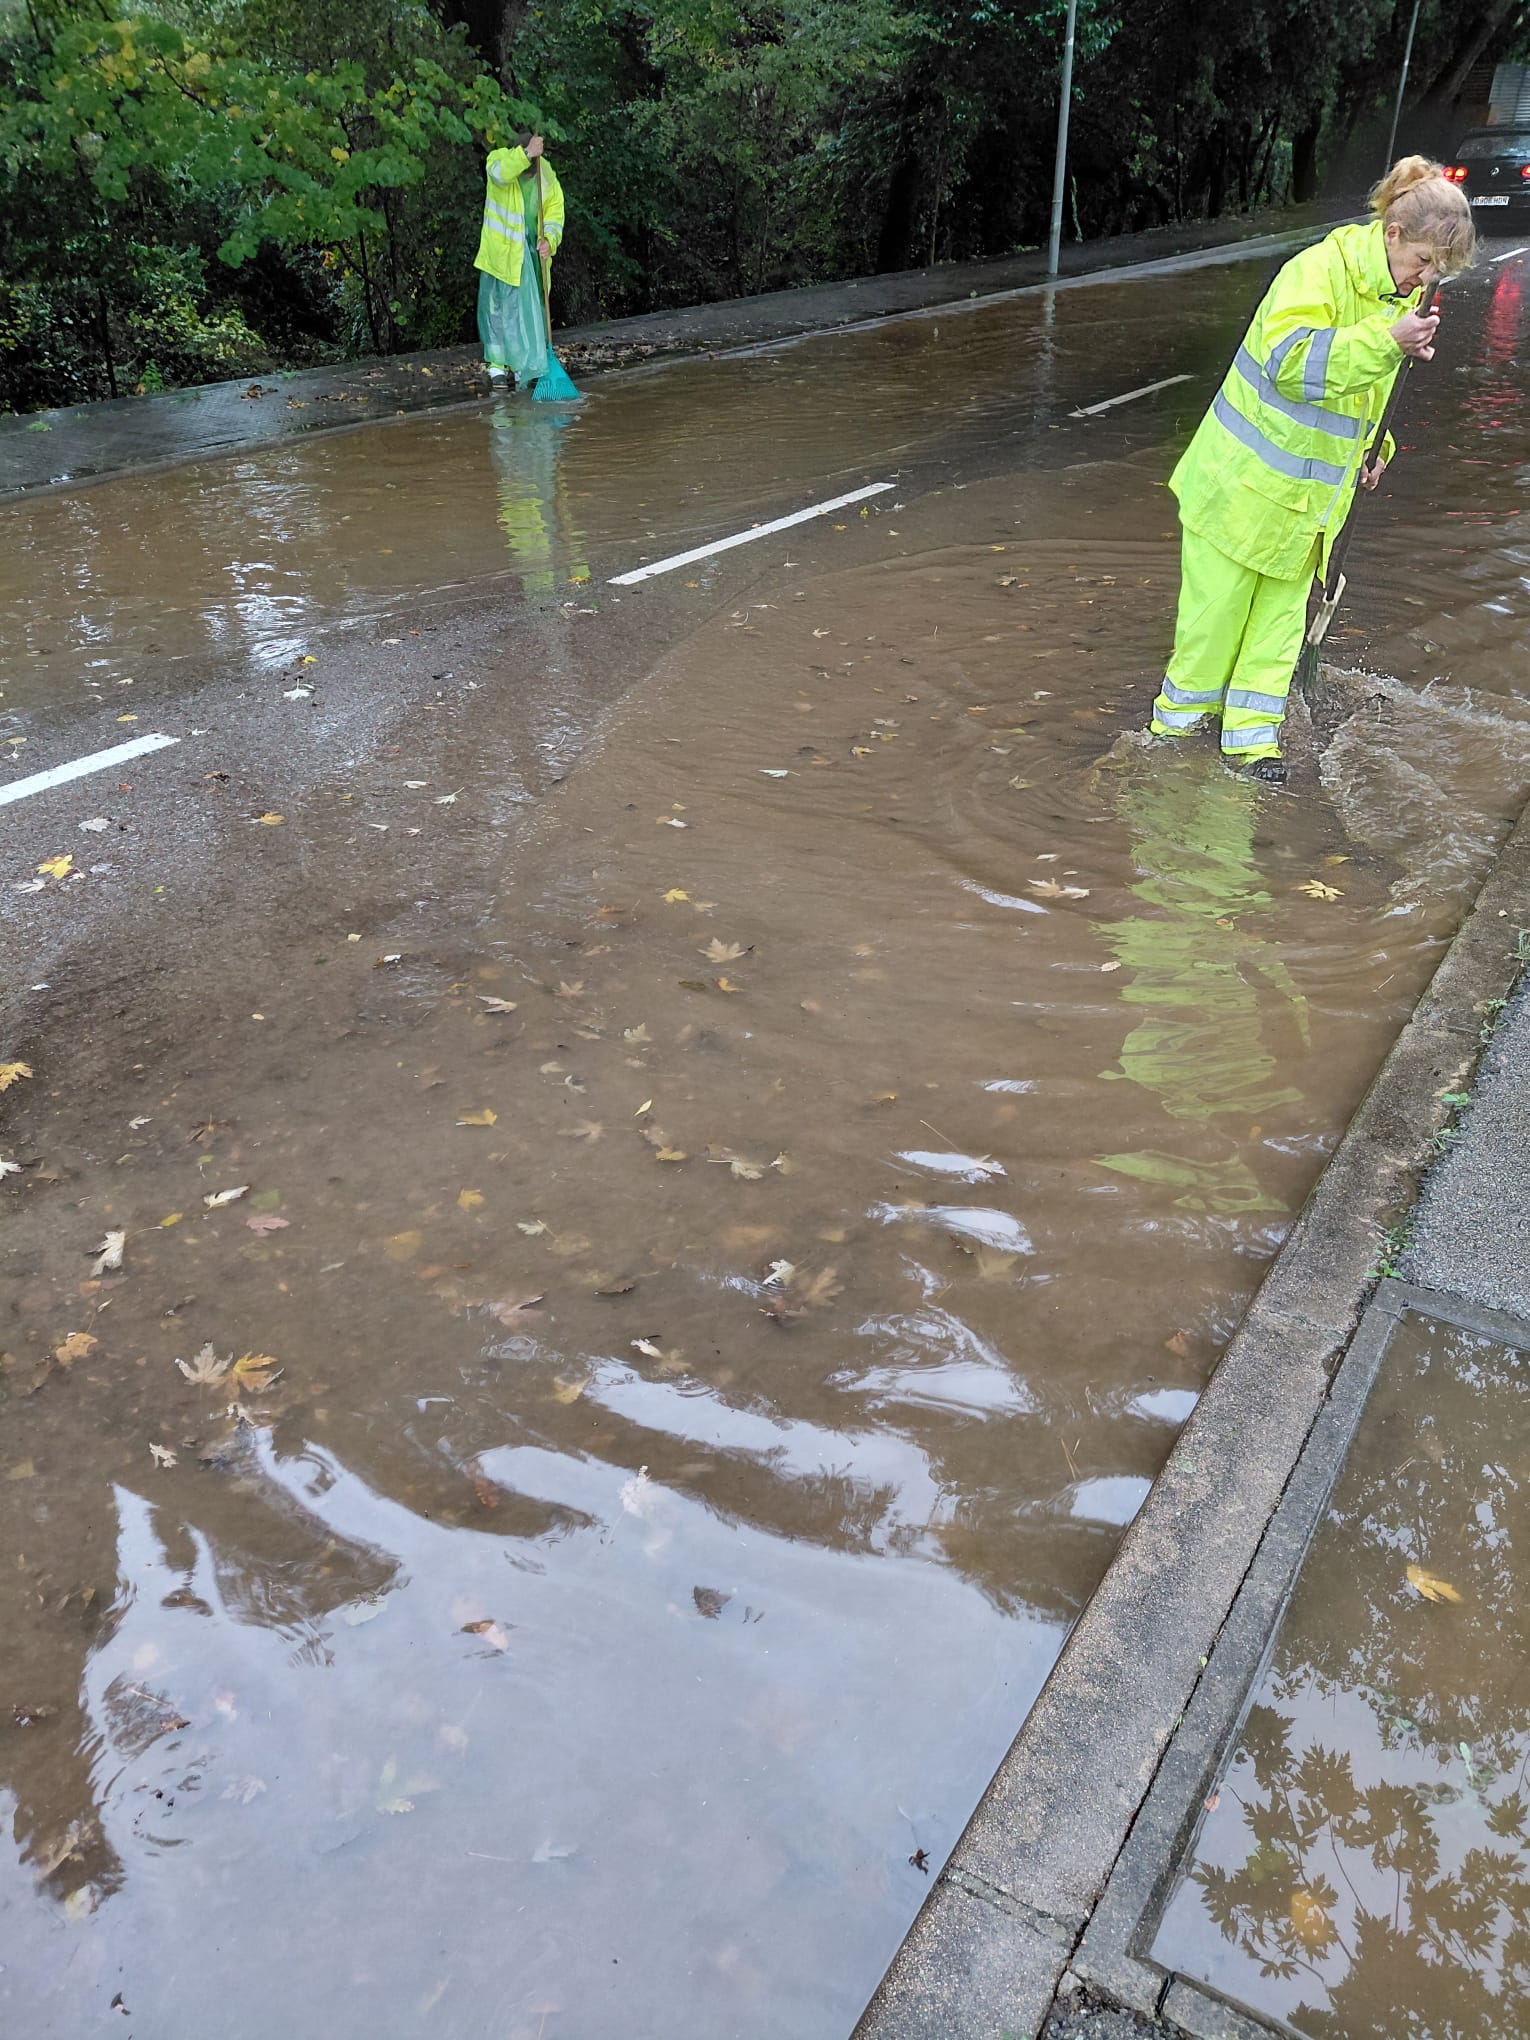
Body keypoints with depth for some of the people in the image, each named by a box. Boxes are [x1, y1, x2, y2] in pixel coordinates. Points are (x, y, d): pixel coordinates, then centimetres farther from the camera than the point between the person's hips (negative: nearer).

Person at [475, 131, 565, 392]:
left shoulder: (548, 178, -3)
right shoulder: (499, 159, -11)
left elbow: (555, 216, -5)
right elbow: (501, 173, -35)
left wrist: (548, 240, -24)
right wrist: (526, 154, -48)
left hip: (532, 255, 3)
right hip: (502, 253, -3)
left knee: (532, 310, 7)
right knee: (497, 307, 0)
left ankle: (526, 368, 17)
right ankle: (496, 366, 7)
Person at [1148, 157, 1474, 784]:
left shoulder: (1402, 293, 8)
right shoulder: (1319, 269, -18)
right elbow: (1292, 363, -32)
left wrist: (1371, 444, 11)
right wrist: (1387, 339, -38)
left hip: (1311, 493, 8)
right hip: (1247, 480, -7)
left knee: (1282, 612, 9)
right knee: (1217, 605, 2)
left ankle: (1251, 732, 16)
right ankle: (1181, 715, 20)